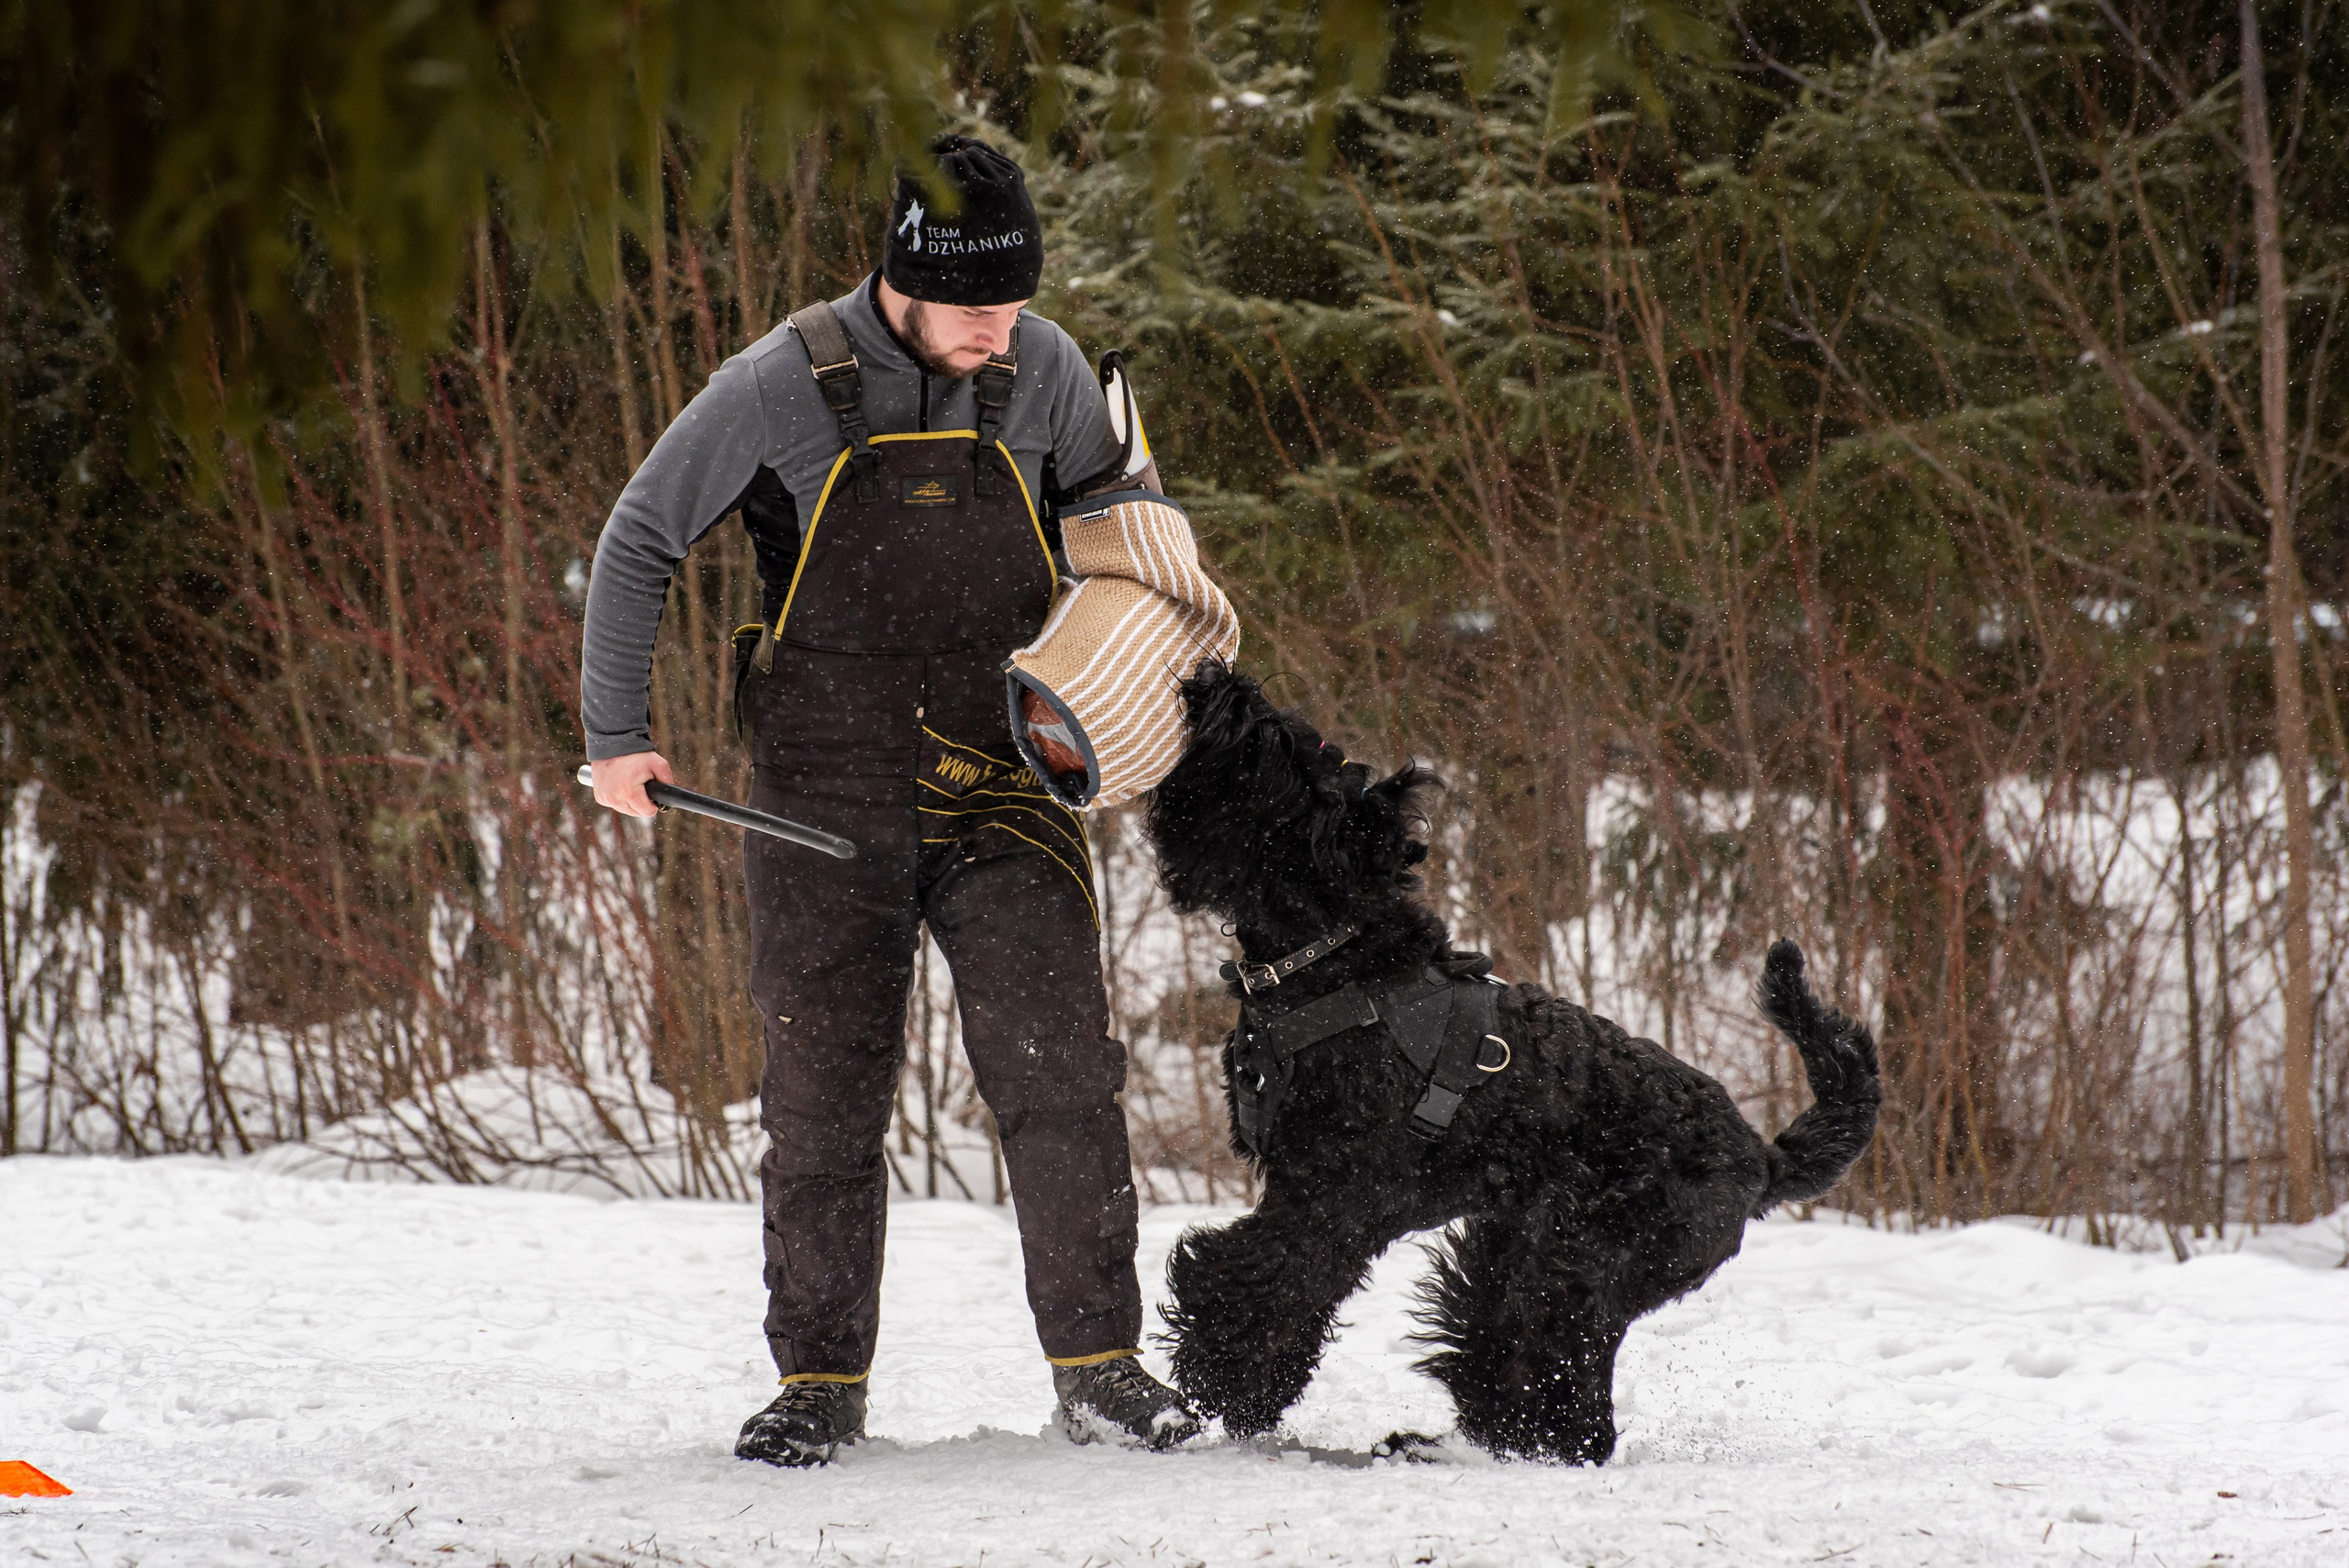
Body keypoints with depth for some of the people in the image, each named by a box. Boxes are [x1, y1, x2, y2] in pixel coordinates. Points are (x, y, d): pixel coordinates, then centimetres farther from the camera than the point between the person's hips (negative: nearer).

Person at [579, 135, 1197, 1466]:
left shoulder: (1044, 371, 1)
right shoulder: (784, 386, -8)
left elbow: (1117, 505, 21)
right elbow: (640, 544, 2)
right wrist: (617, 735, 2)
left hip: (1006, 789, 2)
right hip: (828, 794, -2)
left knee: (1065, 1076, -6)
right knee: (827, 1092, 1)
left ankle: (1101, 1368, 1)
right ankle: (821, 1384, 11)